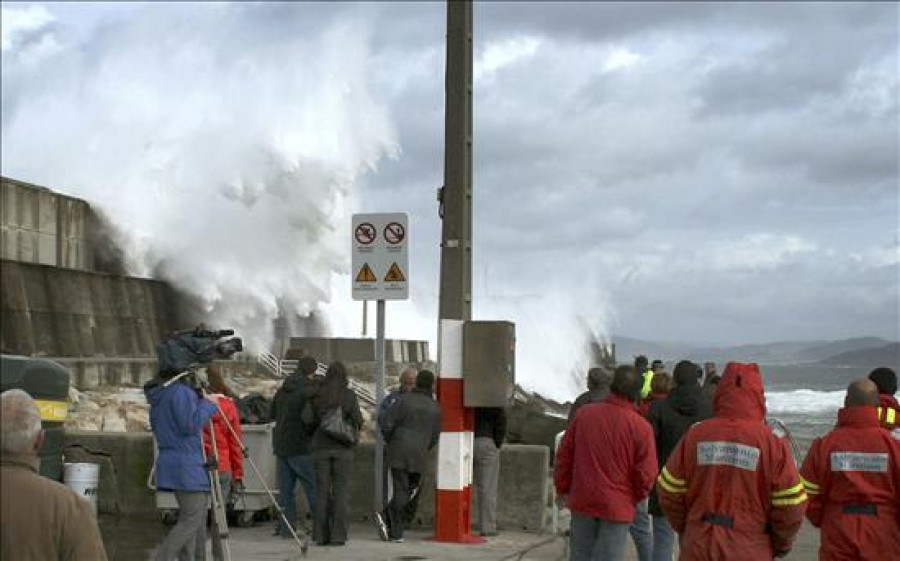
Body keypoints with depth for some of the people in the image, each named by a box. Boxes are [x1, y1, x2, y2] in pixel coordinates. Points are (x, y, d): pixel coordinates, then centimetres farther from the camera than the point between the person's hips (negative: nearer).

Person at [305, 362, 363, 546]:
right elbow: (357, 420, -7)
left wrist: (319, 425, 13)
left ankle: (321, 535, 5)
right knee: (340, 491, 1)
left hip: (321, 446, 2)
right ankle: (338, 535, -1)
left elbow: (307, 418, -6)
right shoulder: (349, 395, -3)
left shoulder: (316, 395, 3)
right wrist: (356, 427, 15)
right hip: (342, 447, -2)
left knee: (322, 491, 5)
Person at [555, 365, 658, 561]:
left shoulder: (583, 414, -4)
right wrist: (635, 498, 10)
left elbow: (564, 455, 3)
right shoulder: (641, 427, -13)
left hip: (582, 501, 3)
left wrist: (562, 488, 16)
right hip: (617, 507, -3)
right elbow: (646, 475, -10)